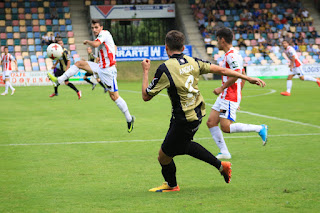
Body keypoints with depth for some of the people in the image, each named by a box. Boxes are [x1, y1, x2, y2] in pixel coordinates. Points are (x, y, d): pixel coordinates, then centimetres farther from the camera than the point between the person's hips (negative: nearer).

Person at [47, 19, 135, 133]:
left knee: (114, 96, -6)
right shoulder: (101, 36, 14)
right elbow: (114, 47, 30)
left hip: (108, 70, -9)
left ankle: (129, 119, 4)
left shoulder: (104, 33, -11)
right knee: (79, 63, 5)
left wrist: (87, 41, -11)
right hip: (101, 67, 9)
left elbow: (95, 44, -31)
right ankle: (59, 80, 6)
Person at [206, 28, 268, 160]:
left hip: (229, 98, -10)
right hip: (224, 96, 10)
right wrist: (239, 92, 25)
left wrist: (221, 88, -19)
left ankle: (260, 129, -4)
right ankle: (224, 152, 5)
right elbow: (243, 76, 22)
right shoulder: (233, 54, 17)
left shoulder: (231, 55, -15)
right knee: (211, 123, 5)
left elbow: (236, 75, -26)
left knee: (226, 127, -12)